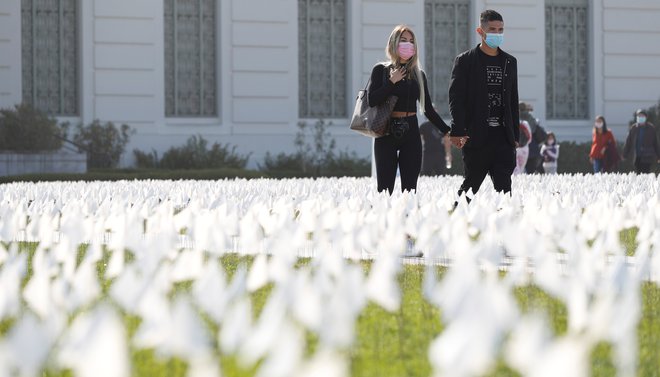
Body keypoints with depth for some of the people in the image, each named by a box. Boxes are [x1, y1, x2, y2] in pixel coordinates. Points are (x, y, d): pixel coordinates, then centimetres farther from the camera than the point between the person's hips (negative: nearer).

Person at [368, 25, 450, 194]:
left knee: (410, 188, -3)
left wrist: (447, 131, 4)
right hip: (387, 133, -2)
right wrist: (392, 82, -10)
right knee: (385, 188, -6)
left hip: (411, 135, 2)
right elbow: (372, 100, -9)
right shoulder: (381, 70, 4)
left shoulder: (418, 74, 12)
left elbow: (428, 109, 12)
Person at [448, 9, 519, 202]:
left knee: (504, 186, -4)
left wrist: (515, 134, 13)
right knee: (470, 186, 0)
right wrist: (457, 131, -16)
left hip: (503, 137, 4)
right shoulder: (465, 61, 0)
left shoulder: (510, 62, 15)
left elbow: (513, 101, 18)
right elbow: (456, 97, -7)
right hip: (476, 136, -4)